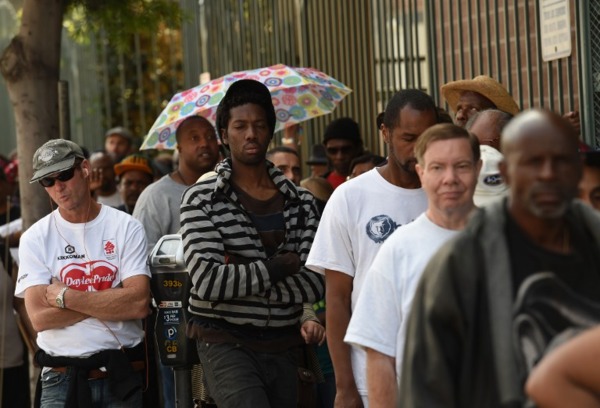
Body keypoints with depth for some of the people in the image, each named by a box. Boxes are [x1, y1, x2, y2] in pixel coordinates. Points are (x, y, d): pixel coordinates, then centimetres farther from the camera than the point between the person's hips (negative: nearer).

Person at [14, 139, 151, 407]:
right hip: (61, 381, 0)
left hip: (122, 375, 0)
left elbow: (140, 304, -11)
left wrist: (64, 296, -10)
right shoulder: (35, 238, 2)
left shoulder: (126, 228, 1)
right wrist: (114, 301, -10)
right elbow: (39, 318, -9)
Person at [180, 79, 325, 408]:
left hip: (282, 346, 4)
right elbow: (206, 281, -15)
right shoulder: (201, 199, -2)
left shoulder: (300, 202, 7)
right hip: (226, 343, -4)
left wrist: (238, 280, -12)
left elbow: (315, 284, -5)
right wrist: (278, 267, -8)